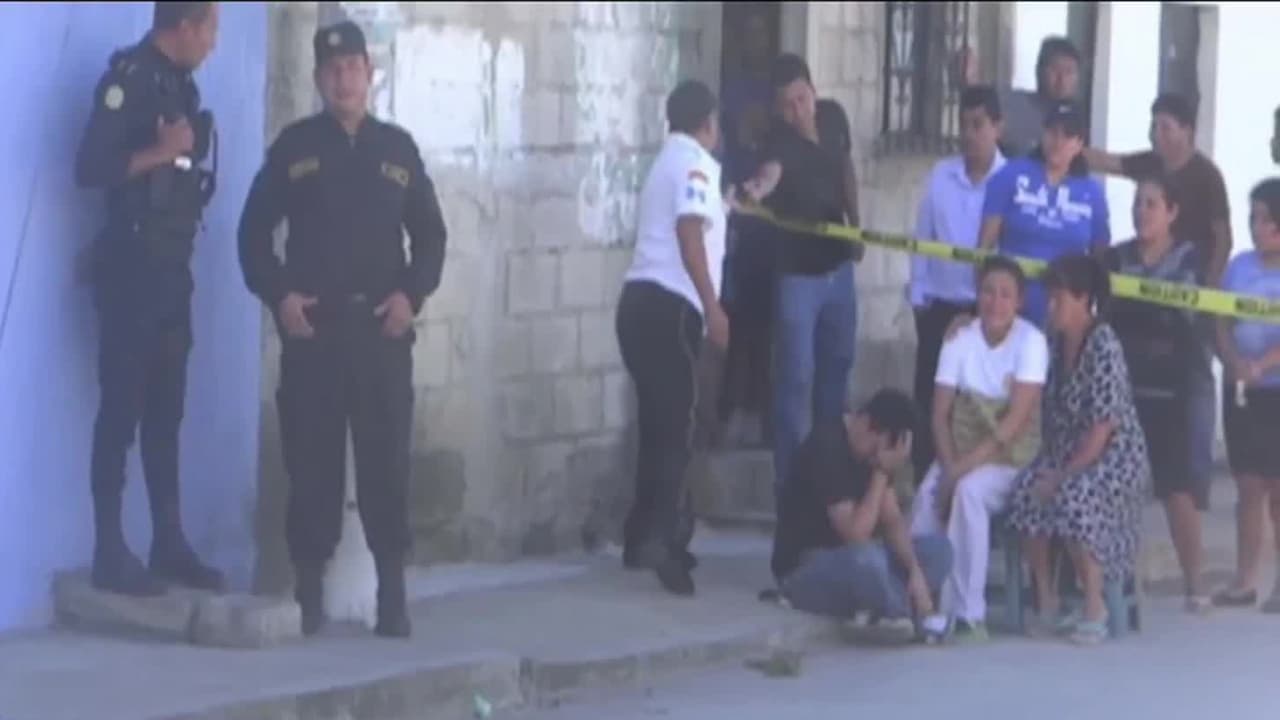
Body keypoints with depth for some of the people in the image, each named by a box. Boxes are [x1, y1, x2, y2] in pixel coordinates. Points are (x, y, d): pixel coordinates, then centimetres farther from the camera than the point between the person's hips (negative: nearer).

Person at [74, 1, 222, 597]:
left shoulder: (180, 84, 13)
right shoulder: (128, 79, -11)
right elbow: (90, 168, -18)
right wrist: (159, 153, -20)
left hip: (171, 268, 8)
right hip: (132, 267, -8)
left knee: (166, 411, 10)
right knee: (123, 408, -7)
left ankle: (169, 544, 14)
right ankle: (110, 554, -5)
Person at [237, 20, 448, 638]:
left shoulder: (397, 148, 11)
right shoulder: (294, 146, 6)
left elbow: (429, 233, 12)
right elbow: (254, 229, 5)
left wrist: (413, 294, -4)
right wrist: (278, 295, -8)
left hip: (381, 325, 1)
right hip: (312, 324, -1)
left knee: (386, 460, -1)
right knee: (312, 460, 0)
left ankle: (392, 594, 2)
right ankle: (308, 590, 7)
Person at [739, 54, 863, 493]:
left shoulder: (834, 117, -4)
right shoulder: (781, 141, -24)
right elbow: (770, 172, -47)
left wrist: (855, 226, 16)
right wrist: (757, 190, -69)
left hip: (838, 264, 6)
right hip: (798, 271, -6)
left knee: (837, 362, 19)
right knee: (797, 375, -6)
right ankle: (791, 476, 0)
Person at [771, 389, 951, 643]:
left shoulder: (878, 447, 1)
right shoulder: (827, 448, -25)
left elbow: (892, 520, 2)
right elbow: (855, 534, -29)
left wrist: (915, 571, -12)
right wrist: (882, 474, -26)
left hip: (850, 560, 9)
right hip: (804, 569, -9)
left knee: (937, 548, 0)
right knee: (867, 559, -38)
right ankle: (912, 618, -9)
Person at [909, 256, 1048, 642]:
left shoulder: (1030, 342, -11)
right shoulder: (960, 342, 2)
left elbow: (1017, 420, -18)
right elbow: (940, 415, 0)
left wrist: (964, 467, -23)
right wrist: (949, 466, -18)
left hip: (1011, 458, -4)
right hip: (962, 451, 4)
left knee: (969, 490, -33)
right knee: (929, 493, -27)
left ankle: (968, 614, -29)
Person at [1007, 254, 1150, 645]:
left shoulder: (1104, 346, -16)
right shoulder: (1055, 344, 8)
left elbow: (1103, 426, -20)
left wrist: (1066, 474, -22)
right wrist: (1048, 466, -2)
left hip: (1114, 456, -6)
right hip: (1065, 452, 6)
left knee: (1073, 499, -34)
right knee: (1025, 492, -22)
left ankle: (1095, 608, -18)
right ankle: (1046, 602, -11)